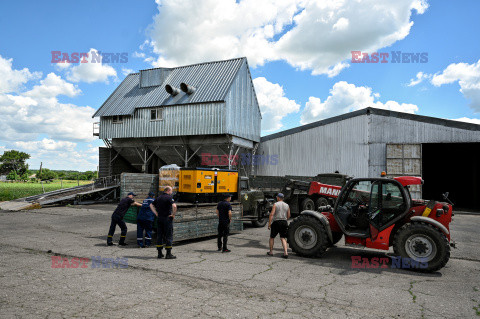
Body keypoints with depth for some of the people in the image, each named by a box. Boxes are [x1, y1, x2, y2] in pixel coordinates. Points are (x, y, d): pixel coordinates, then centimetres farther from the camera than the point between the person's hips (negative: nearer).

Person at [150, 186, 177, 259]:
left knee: (159, 236, 11)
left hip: (159, 218, 6)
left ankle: (160, 253, 16)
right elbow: (174, 206, -25)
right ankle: (168, 254, 0)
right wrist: (173, 214, -13)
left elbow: (151, 205, 18)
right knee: (168, 236, 0)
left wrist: (156, 213, 13)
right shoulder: (169, 197, -10)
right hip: (167, 218, -6)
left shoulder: (158, 198, 12)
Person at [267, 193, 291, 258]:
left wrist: (269, 223, -13)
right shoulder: (287, 205, 8)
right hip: (284, 222, 4)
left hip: (276, 222, -3)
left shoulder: (275, 204, -5)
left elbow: (272, 214, -14)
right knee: (283, 238, 5)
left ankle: (271, 252, 19)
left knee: (272, 237, 13)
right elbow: (288, 216, 9)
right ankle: (285, 252, -9)